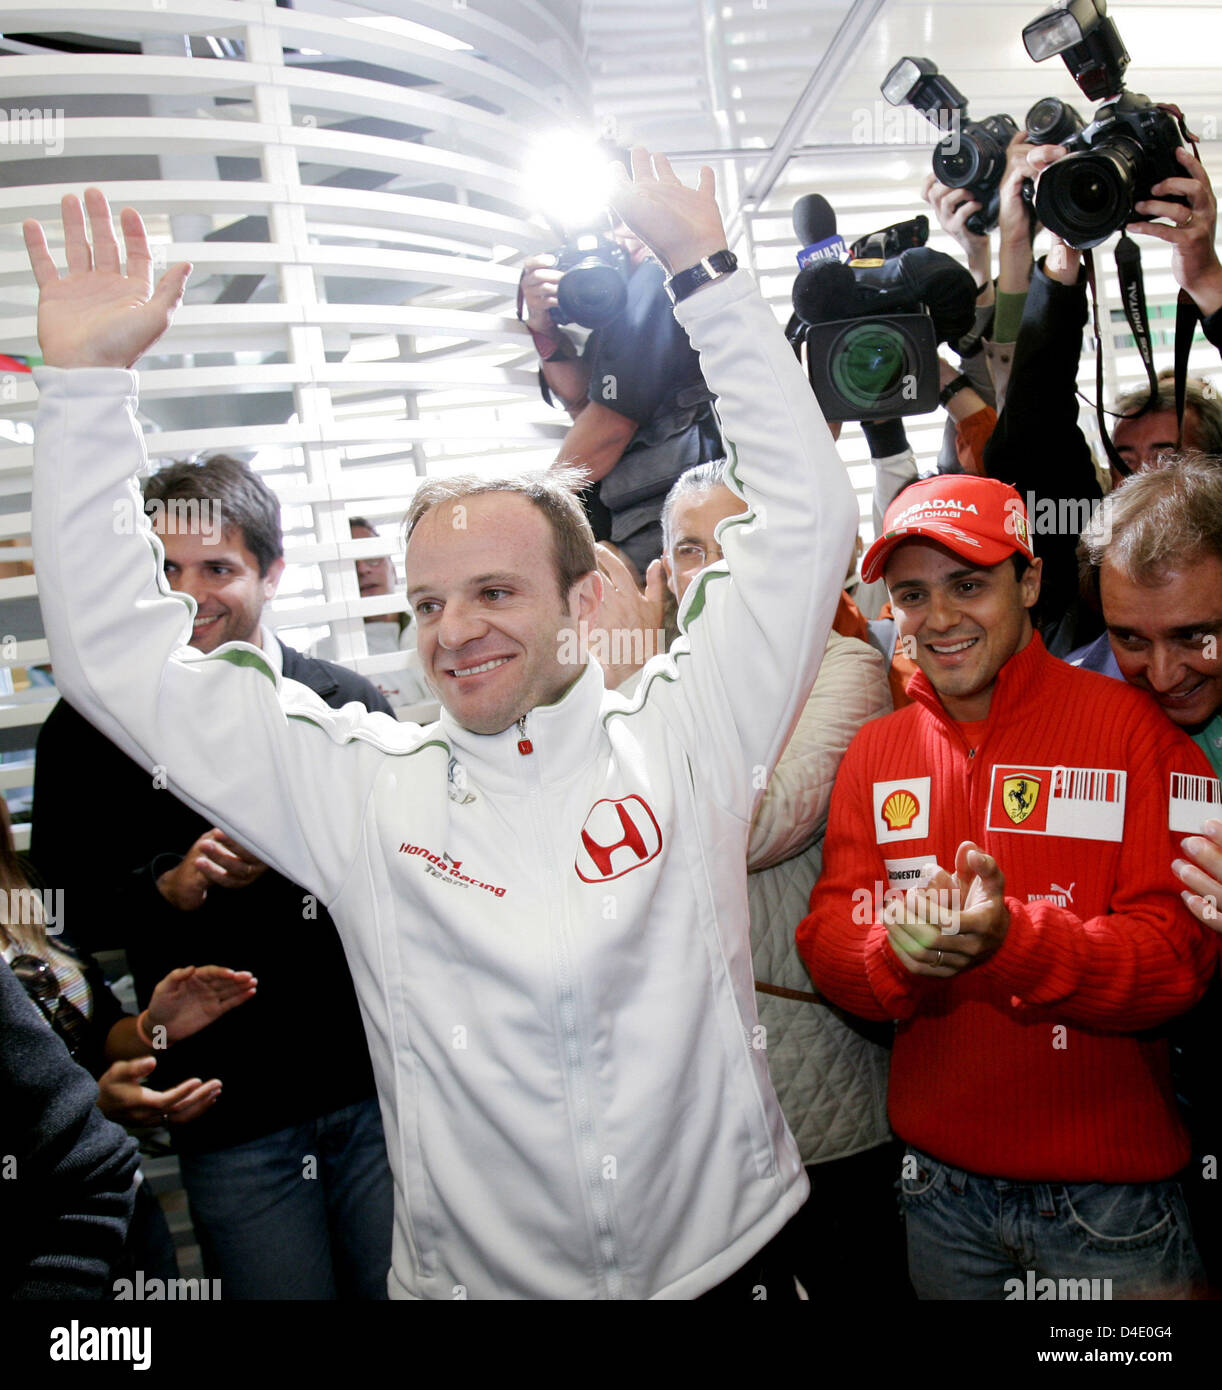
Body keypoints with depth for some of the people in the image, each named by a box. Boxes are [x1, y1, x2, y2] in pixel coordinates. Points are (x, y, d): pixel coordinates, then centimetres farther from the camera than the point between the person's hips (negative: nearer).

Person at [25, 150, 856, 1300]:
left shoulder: (683, 740, -8)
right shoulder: (359, 789, -6)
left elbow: (806, 515, -7)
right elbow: (116, 655, -4)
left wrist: (702, 275, -9)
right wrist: (86, 380, -7)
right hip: (471, 1276, 1)